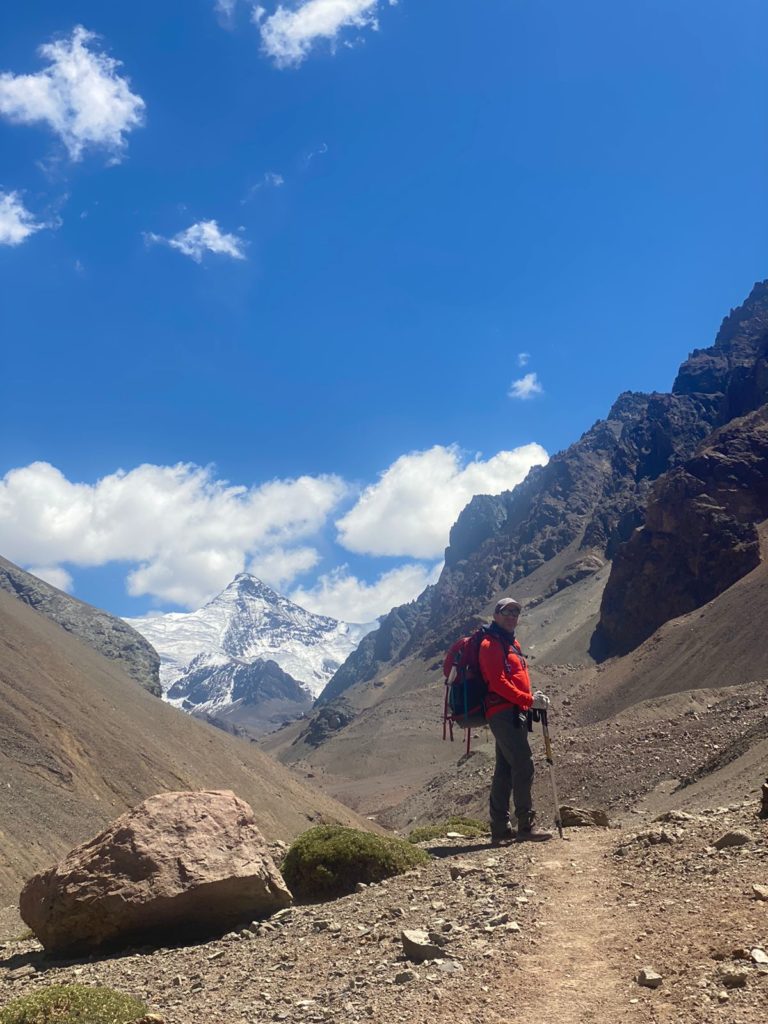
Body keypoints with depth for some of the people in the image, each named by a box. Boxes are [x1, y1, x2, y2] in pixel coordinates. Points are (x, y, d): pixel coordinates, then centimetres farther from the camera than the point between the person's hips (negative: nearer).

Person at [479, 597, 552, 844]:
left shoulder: (511, 643, 22)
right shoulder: (490, 644, -9)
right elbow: (498, 682, -18)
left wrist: (533, 697, 6)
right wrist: (529, 700, -17)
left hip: (513, 713, 10)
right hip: (504, 713, -10)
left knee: (505, 770, 9)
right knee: (523, 766, -11)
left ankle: (500, 830, 13)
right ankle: (526, 825, -7)